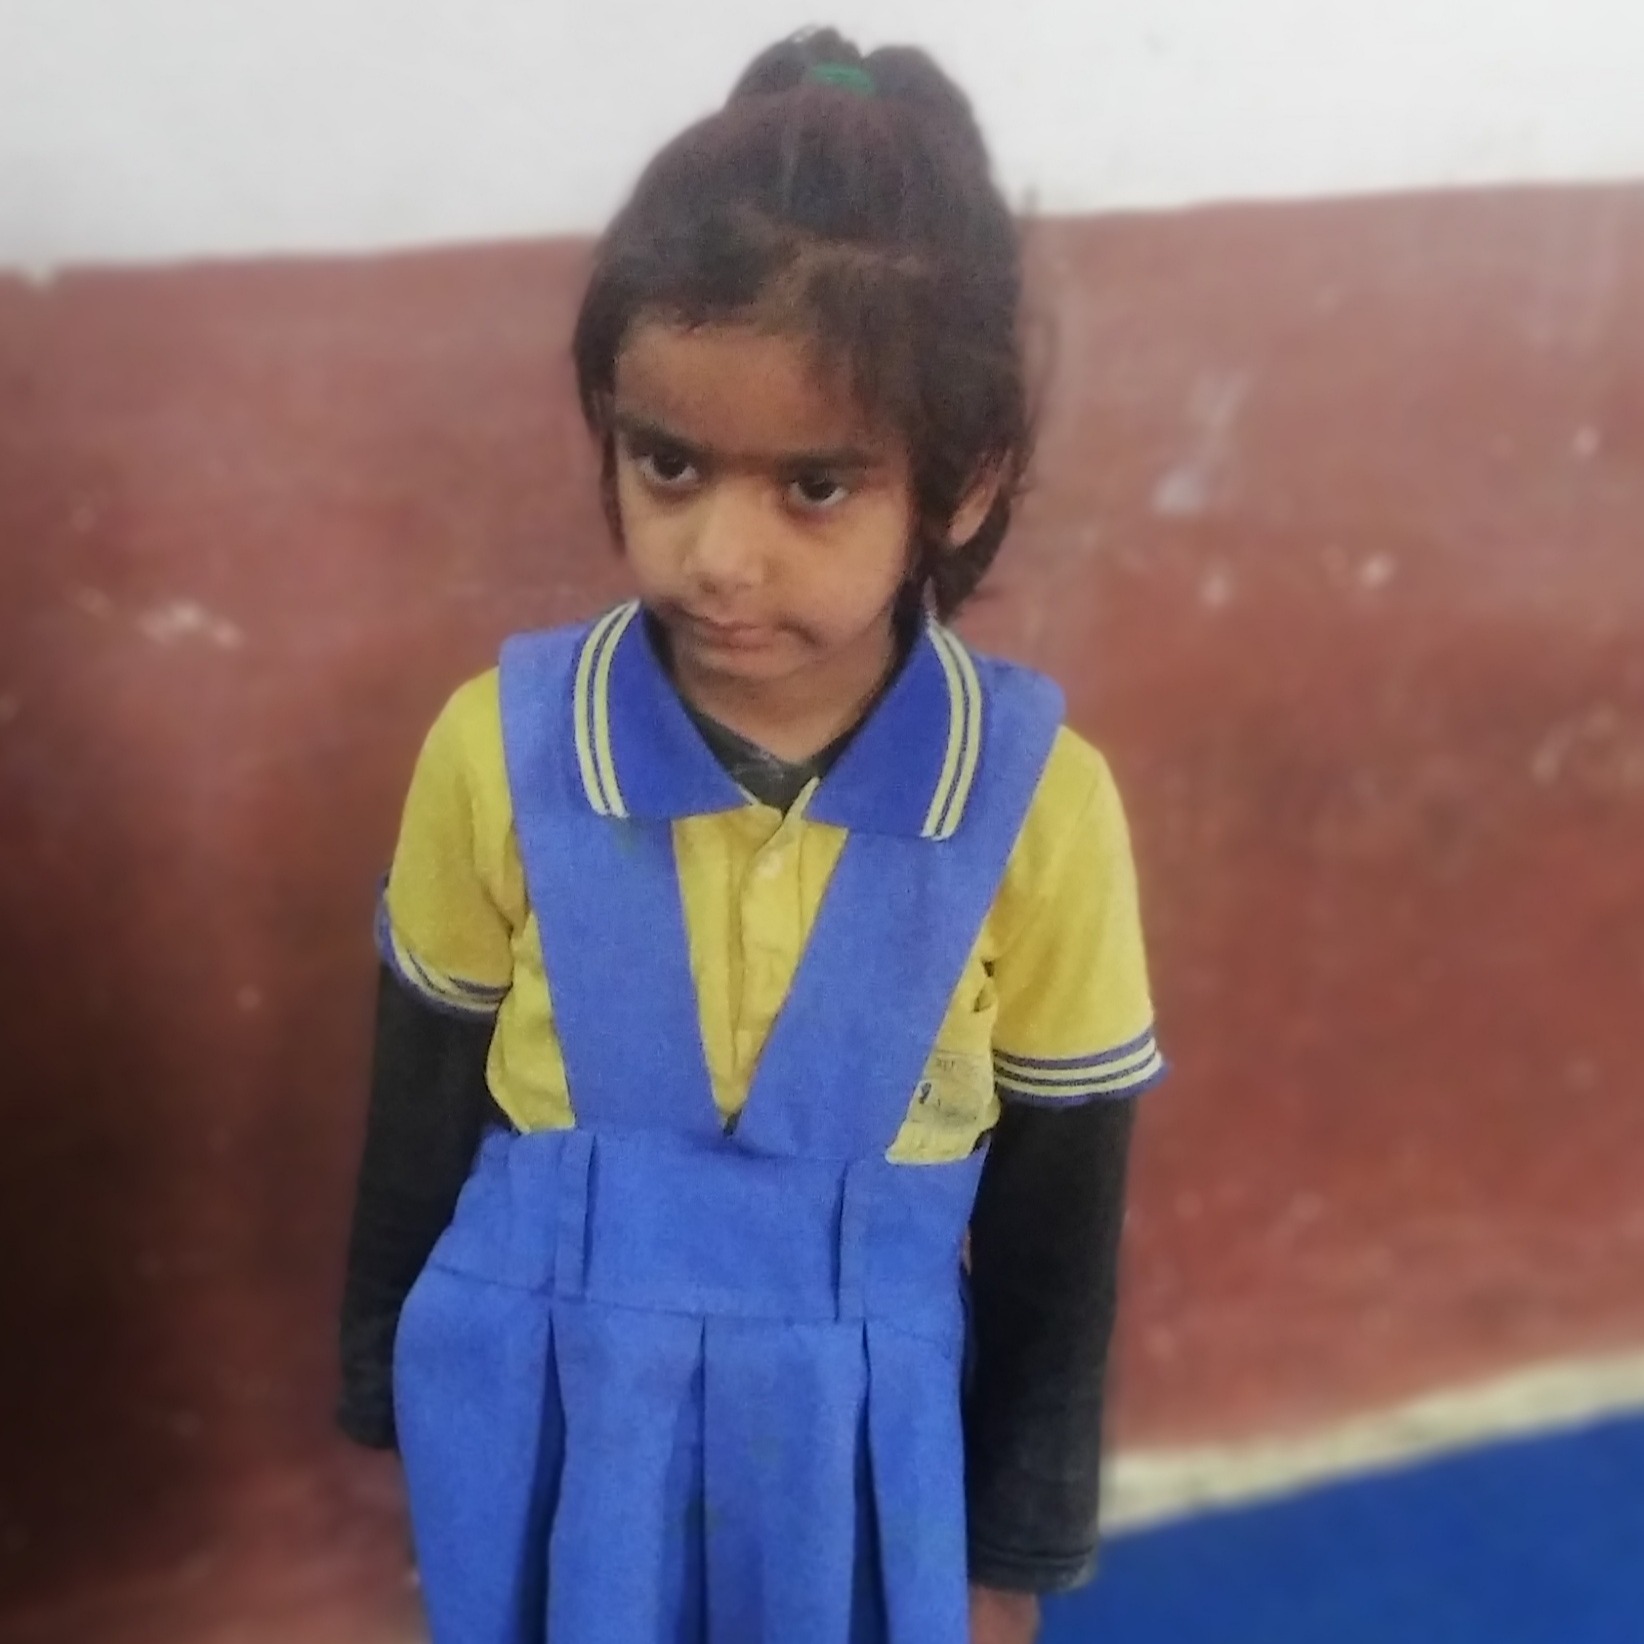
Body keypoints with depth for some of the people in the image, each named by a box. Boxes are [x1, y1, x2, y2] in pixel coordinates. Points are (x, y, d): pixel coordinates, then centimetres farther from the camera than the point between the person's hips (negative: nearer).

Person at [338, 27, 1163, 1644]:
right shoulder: (499, 747, -16)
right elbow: (422, 1110, -1)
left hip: (856, 1468, 0)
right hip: (544, 1449, 1)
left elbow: (1061, 1218, -6)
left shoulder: (1038, 801, -18)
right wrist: (393, 1399, 9)